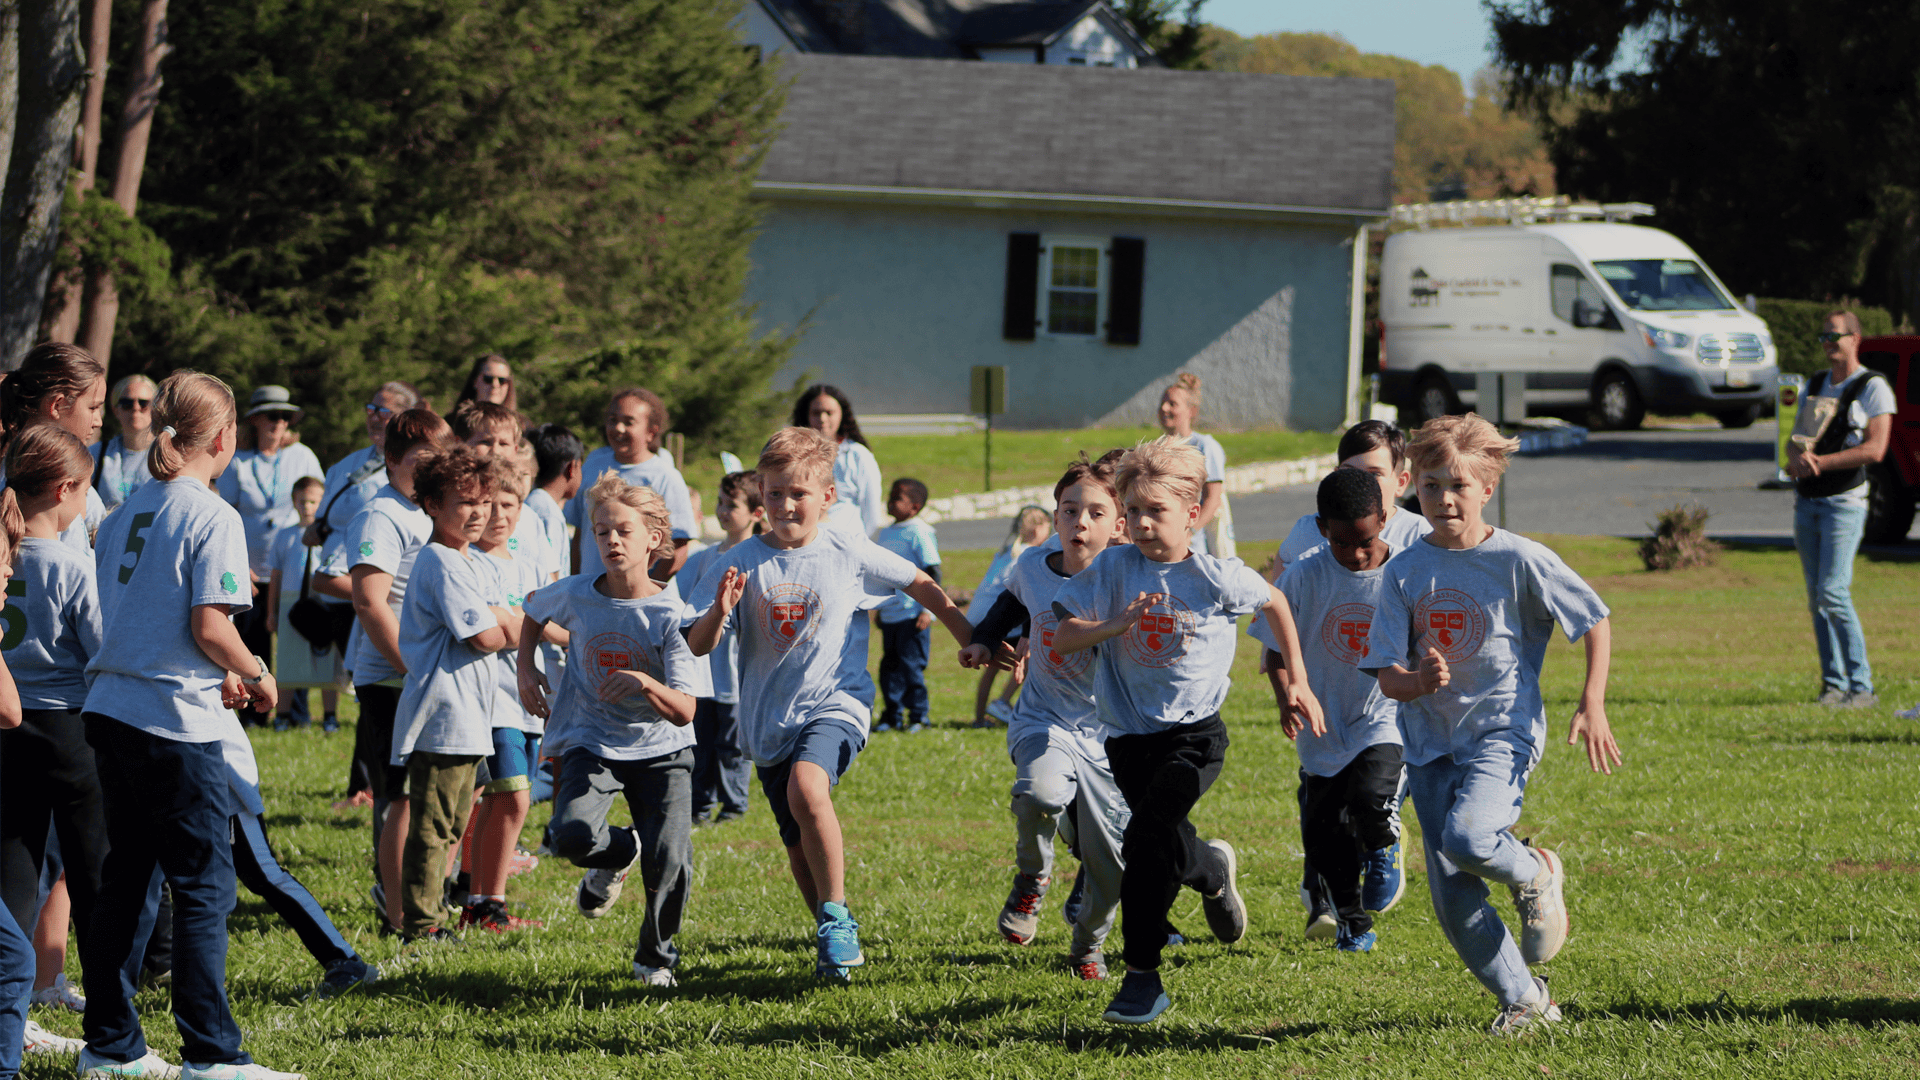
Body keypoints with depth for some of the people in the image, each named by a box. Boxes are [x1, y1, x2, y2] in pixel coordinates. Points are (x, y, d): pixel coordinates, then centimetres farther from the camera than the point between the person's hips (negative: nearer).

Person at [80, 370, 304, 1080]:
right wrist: (257, 677, -1)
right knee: (205, 887, -2)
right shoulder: (212, 517, -11)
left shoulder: (126, 514, 12)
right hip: (176, 725, -8)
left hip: (111, 707, 8)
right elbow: (210, 626, -19)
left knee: (127, 881, 13)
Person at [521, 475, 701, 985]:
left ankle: (655, 956, 15)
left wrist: (644, 682, -37)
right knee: (571, 836, -27)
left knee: (672, 862, -16)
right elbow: (533, 612, 21)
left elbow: (683, 712, -18)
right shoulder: (576, 594, -6)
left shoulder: (670, 613, -13)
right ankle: (619, 853, 12)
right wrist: (526, 667, 6)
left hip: (661, 750, -1)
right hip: (592, 745, 1)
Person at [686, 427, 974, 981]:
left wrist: (972, 640, 14)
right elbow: (698, 646, -5)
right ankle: (832, 938, 33)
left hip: (834, 704, -3)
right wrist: (718, 612, -26)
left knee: (807, 789, -33)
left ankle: (838, 919, -21)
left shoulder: (850, 554, -3)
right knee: (800, 848, 9)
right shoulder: (743, 562, -1)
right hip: (769, 722, 3)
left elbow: (922, 587, 11)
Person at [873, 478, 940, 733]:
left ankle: (918, 717, 4)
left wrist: (928, 611, -15)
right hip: (889, 614, 7)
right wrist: (877, 608, 24)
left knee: (911, 666, -5)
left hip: (913, 614, -7)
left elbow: (932, 573, -10)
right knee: (889, 666, 8)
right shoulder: (885, 533, 14)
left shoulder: (919, 533, -9)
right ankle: (892, 717, 16)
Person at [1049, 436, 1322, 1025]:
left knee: (1147, 838, -22)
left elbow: (1274, 603, 11)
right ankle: (1213, 870, 50)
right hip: (1129, 735, 3)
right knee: (1166, 845, 12)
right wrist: (1116, 626, -26)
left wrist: (1297, 682, 13)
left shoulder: (1216, 578, -9)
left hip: (1195, 734, -3)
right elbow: (1062, 639, -8)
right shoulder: (1113, 568, -6)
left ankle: (1142, 975, -12)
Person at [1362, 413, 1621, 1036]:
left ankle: (1535, 874, 2)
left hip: (1502, 730, -4)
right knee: (1453, 900, -1)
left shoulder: (1518, 560, -8)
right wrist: (1418, 681, -24)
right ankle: (1524, 1000, 16)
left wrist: (1592, 706, -6)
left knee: (1466, 836, -32)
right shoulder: (1404, 572, 2)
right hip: (1430, 742, 4)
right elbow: (1386, 677, 0)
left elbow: (1595, 619, 2)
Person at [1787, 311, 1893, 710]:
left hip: (1844, 500, -7)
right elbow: (1797, 441, 16)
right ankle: (1833, 683, 10)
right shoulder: (1815, 385, 17)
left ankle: (1861, 687, -14)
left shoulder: (1873, 388, -3)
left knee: (1833, 594, -17)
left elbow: (1875, 449, -12)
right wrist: (1797, 458, -9)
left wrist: (1821, 462, -17)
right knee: (1817, 598, 5)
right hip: (1806, 499, 7)